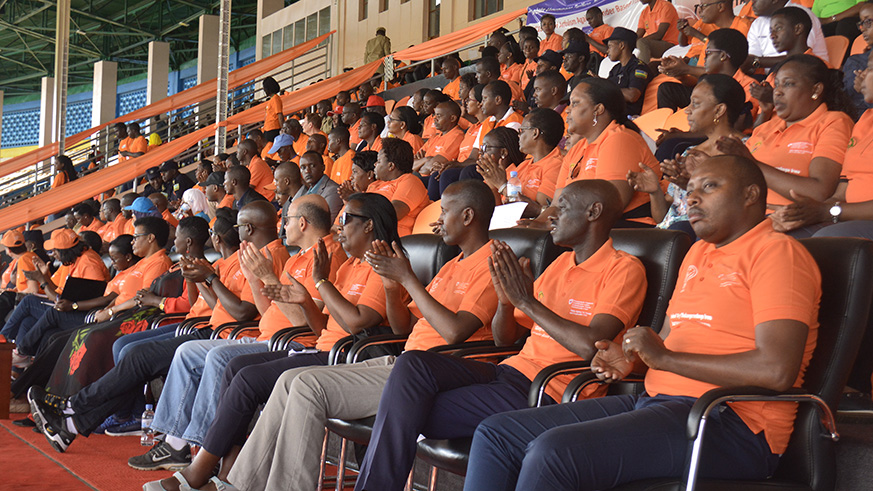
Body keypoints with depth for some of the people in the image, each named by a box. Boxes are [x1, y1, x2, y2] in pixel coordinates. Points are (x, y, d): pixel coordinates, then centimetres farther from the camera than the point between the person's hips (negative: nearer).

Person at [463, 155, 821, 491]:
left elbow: (778, 371, -20)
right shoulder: (699, 252, 22)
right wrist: (631, 358, 6)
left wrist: (664, 357, -13)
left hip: (727, 421, -9)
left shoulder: (776, 251, -7)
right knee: (496, 434, 1)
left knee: (553, 451, -30)